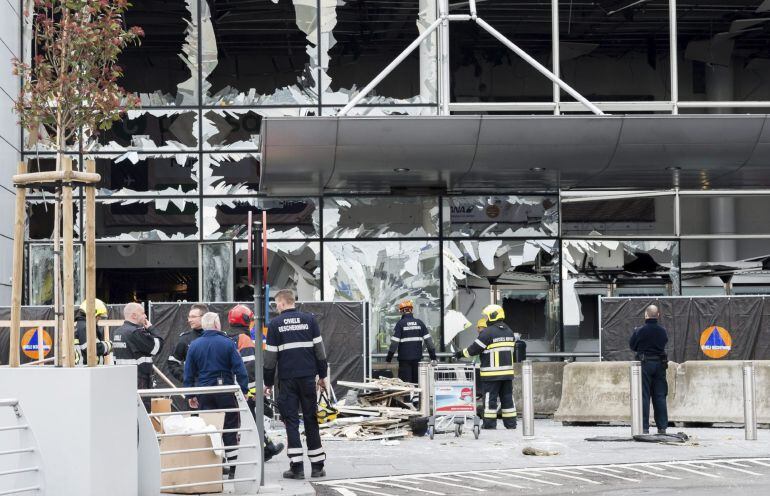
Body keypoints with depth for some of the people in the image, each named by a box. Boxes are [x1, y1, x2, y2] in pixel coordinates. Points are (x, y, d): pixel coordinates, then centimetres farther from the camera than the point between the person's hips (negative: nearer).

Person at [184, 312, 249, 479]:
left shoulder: (194, 345, 3)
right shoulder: (228, 343, -6)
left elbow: (189, 373, 6)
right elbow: (239, 369, -8)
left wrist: (190, 395, 12)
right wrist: (244, 390, -2)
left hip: (204, 392, 2)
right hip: (226, 391, -2)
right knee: (230, 430, 4)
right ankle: (233, 469, 4)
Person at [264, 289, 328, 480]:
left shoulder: (275, 324, -1)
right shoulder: (309, 320, 4)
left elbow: (270, 356, -1)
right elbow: (319, 350, 5)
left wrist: (268, 383, 7)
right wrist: (322, 375, 13)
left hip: (287, 379, -2)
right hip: (308, 377, 2)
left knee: (291, 420, 2)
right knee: (311, 419, 8)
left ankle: (296, 466, -4)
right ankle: (317, 465, 9)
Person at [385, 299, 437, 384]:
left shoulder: (400, 324, -6)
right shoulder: (419, 323, 6)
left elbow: (394, 342, -9)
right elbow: (428, 340, 5)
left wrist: (389, 358, -3)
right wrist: (433, 355, 9)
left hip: (404, 358, -4)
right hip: (417, 357, 4)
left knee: (405, 383, -3)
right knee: (416, 381, 10)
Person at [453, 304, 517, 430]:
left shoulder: (488, 333, -13)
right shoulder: (509, 332, 11)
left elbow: (475, 348, -9)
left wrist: (462, 353, 3)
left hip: (492, 373, -7)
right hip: (507, 372, 7)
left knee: (490, 397, 0)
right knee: (507, 397, 10)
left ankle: (489, 423, 1)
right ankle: (510, 423, 11)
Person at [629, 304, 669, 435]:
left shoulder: (640, 331, -11)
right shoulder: (663, 331, 0)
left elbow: (632, 346, -1)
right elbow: (665, 342, 9)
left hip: (644, 364, -3)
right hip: (660, 364, 3)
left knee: (644, 396, 0)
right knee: (660, 396, 9)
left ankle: (644, 427, -3)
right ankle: (662, 426, 10)